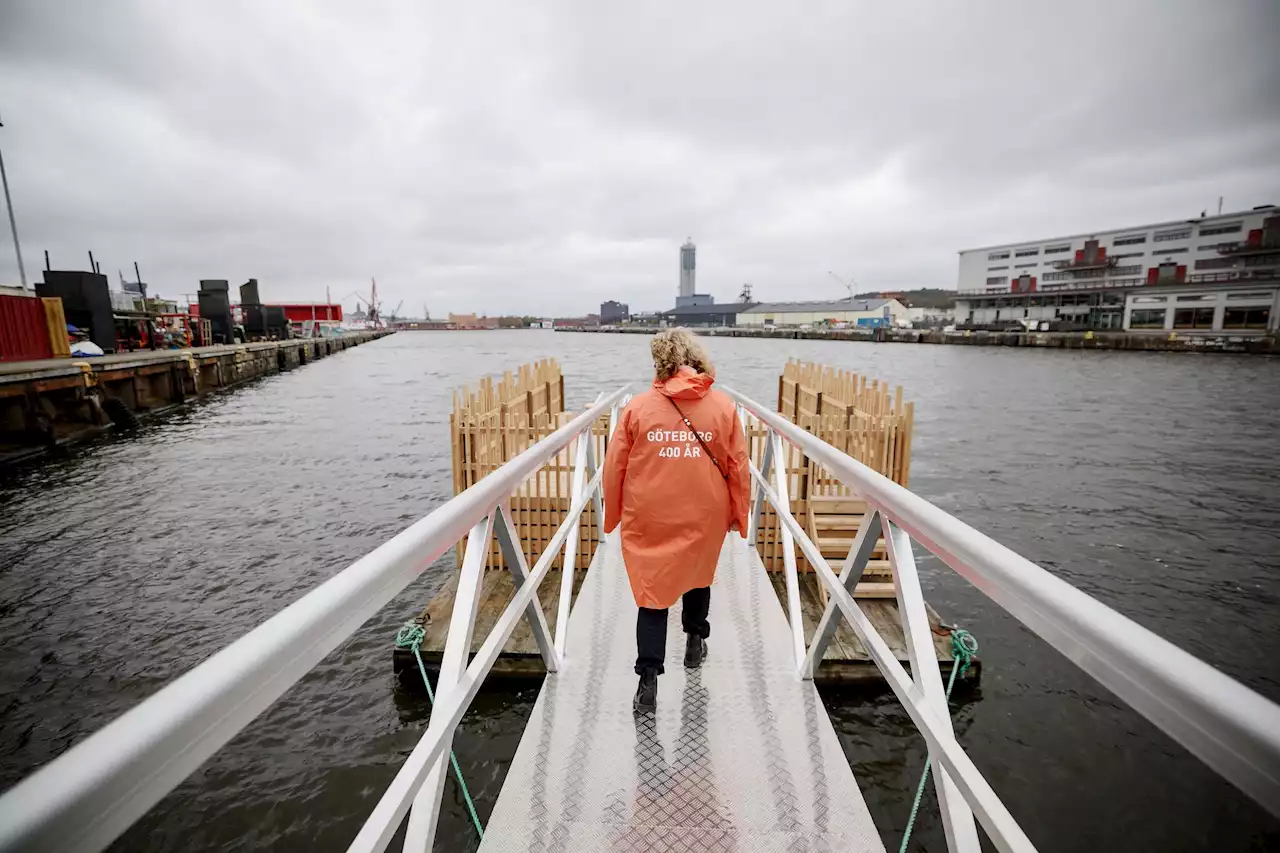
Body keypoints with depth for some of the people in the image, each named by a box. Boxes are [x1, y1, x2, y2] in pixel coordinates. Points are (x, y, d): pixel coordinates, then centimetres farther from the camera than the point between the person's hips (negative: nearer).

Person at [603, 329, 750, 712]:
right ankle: (695, 642, 45)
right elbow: (738, 466, -2)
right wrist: (737, 513, 11)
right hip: (704, 517, 2)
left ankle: (648, 679, 7)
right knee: (698, 575, 26)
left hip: (649, 518, -1)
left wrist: (613, 515, 10)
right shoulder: (722, 405, -7)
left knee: (652, 590, 10)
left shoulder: (637, 407, -8)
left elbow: (614, 467, -3)